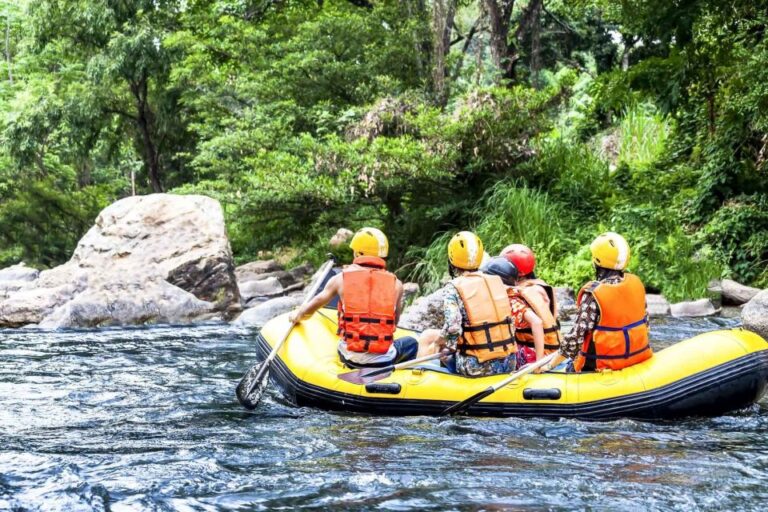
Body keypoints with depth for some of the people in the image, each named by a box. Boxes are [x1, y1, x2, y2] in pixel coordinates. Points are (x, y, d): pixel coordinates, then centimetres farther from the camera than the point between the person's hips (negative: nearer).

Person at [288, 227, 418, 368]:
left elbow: (316, 303, 17)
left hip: (350, 358, 1)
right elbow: (394, 323, 8)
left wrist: (298, 315, 37)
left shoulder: (341, 279, 1)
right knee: (410, 343, 30)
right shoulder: (395, 283, 0)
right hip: (384, 359, 0)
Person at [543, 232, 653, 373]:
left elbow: (576, 337, -20)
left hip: (604, 366, -6)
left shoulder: (593, 294, -19)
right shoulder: (636, 283, -2)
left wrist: (549, 365, -11)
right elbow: (644, 322, 8)